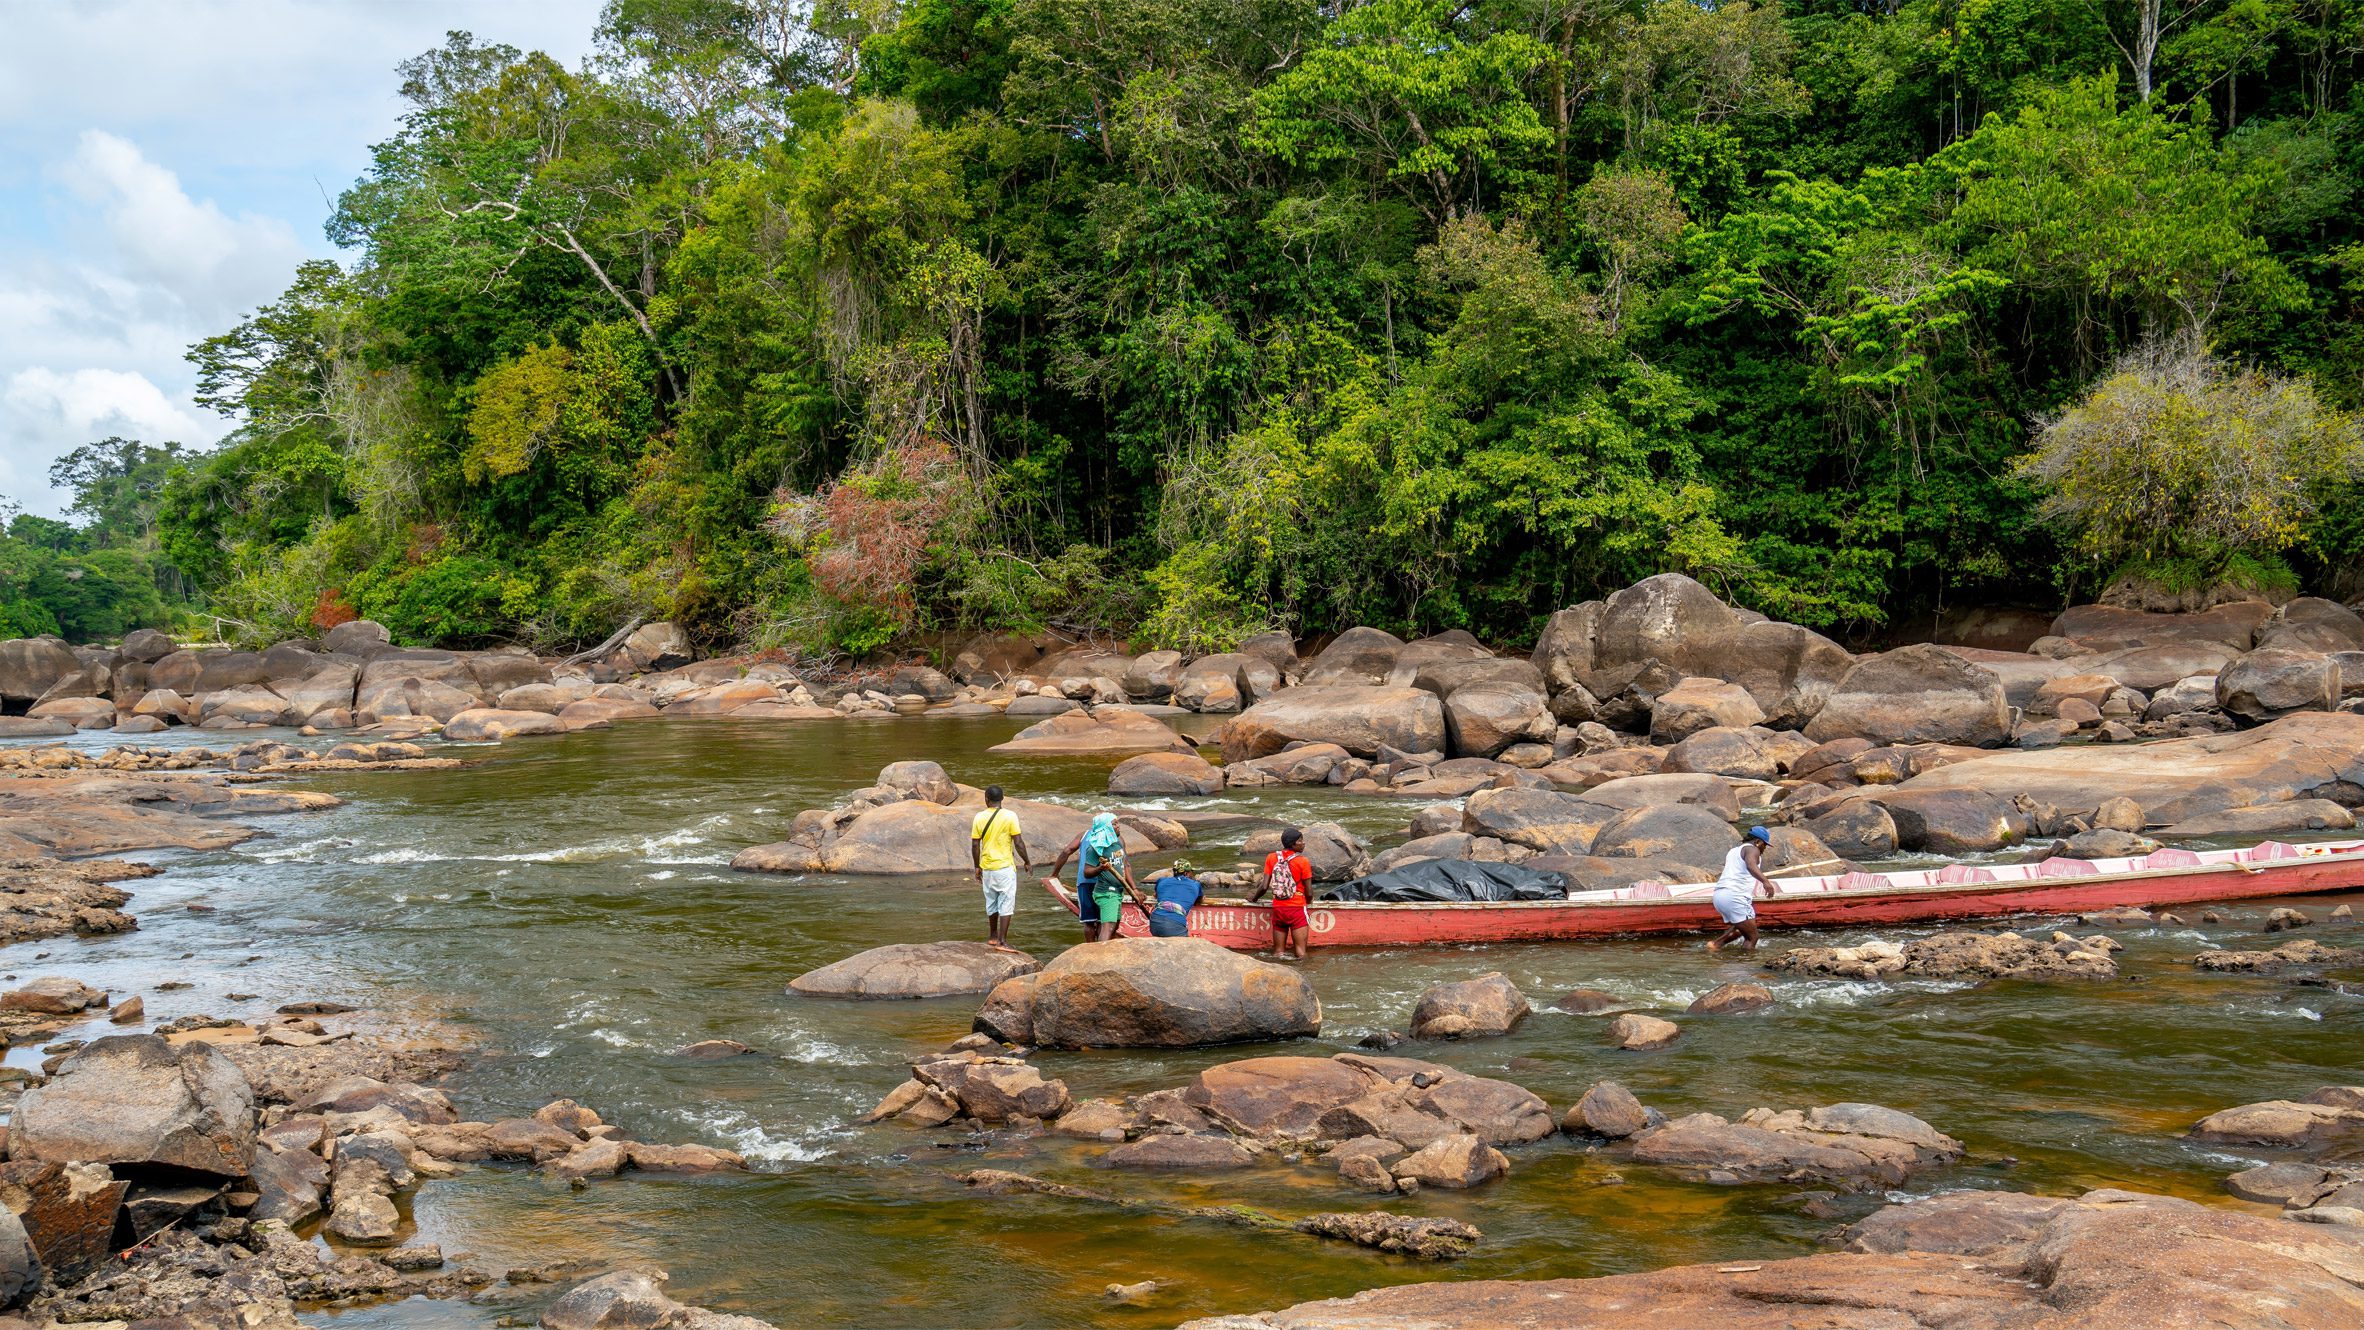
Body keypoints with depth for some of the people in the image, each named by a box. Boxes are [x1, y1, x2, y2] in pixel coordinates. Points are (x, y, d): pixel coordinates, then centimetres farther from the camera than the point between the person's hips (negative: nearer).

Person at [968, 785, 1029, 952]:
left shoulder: (979, 818, -1)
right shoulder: (1010, 816, -11)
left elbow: (975, 845, 2)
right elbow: (1018, 843, -11)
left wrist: (977, 867, 13)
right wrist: (1027, 862, 3)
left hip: (987, 868, 4)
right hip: (1005, 866, -4)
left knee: (991, 902, 18)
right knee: (1006, 904, -1)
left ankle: (993, 936, 31)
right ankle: (1002, 941, -5)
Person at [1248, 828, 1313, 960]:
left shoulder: (1271, 858, 1)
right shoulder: (1303, 861, -9)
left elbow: (1265, 887, -2)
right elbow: (1309, 892, -6)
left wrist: (1254, 897, 18)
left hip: (1278, 909, 4)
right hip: (1297, 909, -4)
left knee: (1278, 954, 12)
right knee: (1301, 954, -1)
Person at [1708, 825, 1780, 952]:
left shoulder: (1733, 851, 27)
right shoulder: (1752, 849, 0)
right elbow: (1751, 865, -23)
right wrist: (1765, 881, -39)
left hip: (1719, 895, 9)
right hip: (1735, 896, -9)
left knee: (1740, 928, 26)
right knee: (1752, 937, -5)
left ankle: (1716, 944, 11)